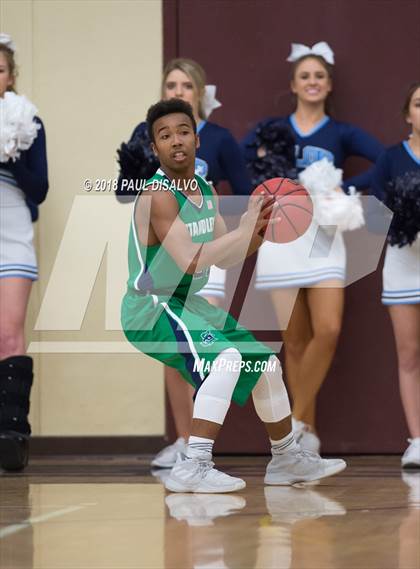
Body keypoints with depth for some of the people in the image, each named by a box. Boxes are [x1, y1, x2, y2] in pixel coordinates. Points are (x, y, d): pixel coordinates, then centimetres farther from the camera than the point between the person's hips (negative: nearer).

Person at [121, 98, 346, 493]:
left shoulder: (205, 191, 8)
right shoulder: (158, 195, -21)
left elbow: (226, 258, 13)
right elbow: (190, 261, -30)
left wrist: (261, 230, -4)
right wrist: (244, 229, -24)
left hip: (190, 304, 10)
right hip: (150, 309, -10)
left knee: (265, 364, 18)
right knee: (226, 358, -32)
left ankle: (286, 459, 37)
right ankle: (192, 467, -35)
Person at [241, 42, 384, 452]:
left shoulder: (342, 134, 8)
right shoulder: (271, 130, 11)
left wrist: (345, 189, -12)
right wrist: (261, 160, -14)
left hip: (324, 237, -1)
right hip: (281, 236, 1)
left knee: (328, 330, -18)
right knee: (295, 341, 1)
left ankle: (297, 420, -4)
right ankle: (307, 433, 9)